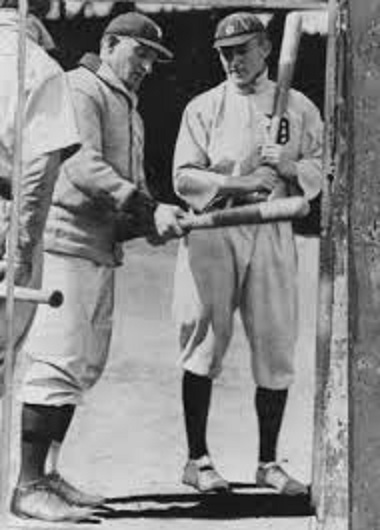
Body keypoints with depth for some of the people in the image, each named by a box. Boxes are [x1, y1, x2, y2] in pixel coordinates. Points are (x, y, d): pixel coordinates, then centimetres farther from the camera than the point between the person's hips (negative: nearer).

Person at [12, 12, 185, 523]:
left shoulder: (130, 110, 25)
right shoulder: (80, 88, -6)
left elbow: (132, 185, 19)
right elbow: (82, 165, -19)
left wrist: (153, 220, -3)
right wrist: (148, 209, -24)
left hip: (103, 247, 10)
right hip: (65, 238, -10)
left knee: (86, 365, 10)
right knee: (59, 362, -12)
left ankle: (47, 475, 17)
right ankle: (27, 486, -10)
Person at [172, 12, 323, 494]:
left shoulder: (299, 108, 12)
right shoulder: (203, 108, 7)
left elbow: (323, 171, 9)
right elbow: (184, 178, -2)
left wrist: (290, 168, -12)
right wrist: (239, 183, -17)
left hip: (272, 233, 2)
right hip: (212, 233, -1)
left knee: (276, 349, 1)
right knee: (205, 345, -2)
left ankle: (268, 463, 13)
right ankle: (197, 460, 6)